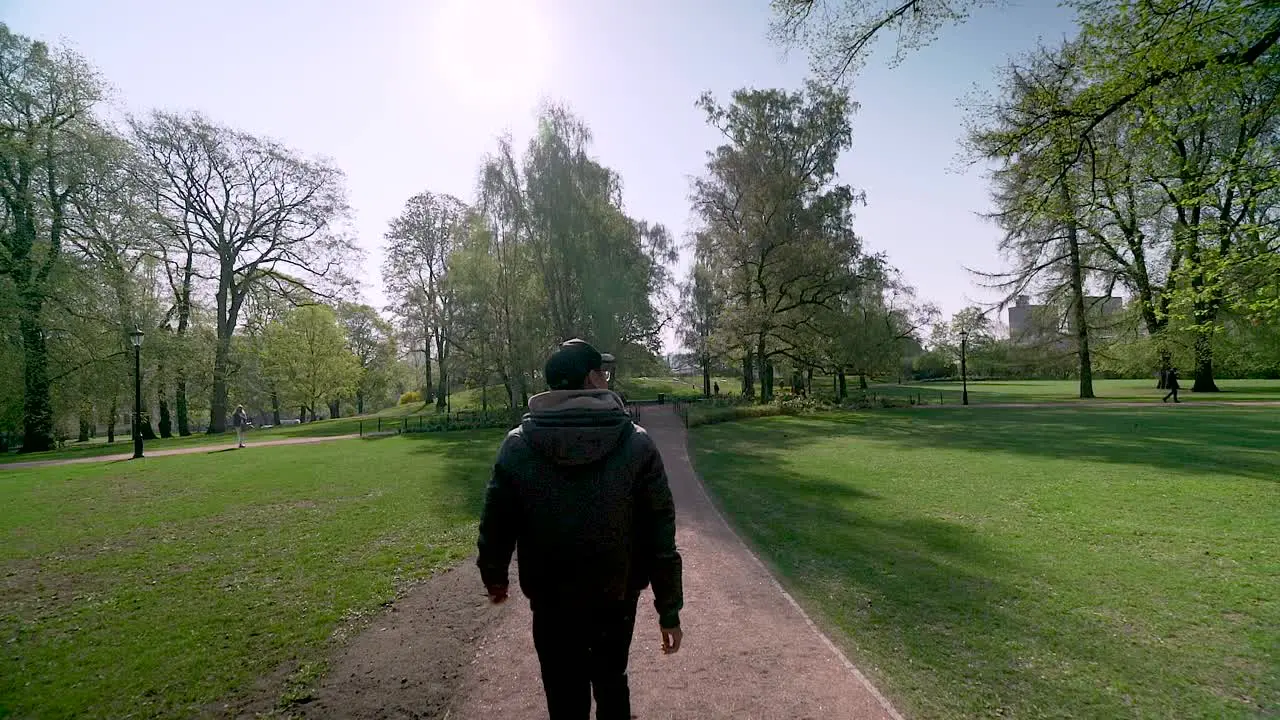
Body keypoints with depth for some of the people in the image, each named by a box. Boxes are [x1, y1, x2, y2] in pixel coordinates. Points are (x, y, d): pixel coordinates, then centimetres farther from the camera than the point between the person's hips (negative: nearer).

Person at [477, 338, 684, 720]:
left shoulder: (517, 445, -10)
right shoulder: (637, 443, -13)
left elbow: (496, 523, -1)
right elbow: (660, 534, -12)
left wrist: (494, 577, 18)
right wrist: (669, 609, -2)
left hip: (552, 603, 0)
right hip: (618, 599, 1)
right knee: (612, 682, 27)